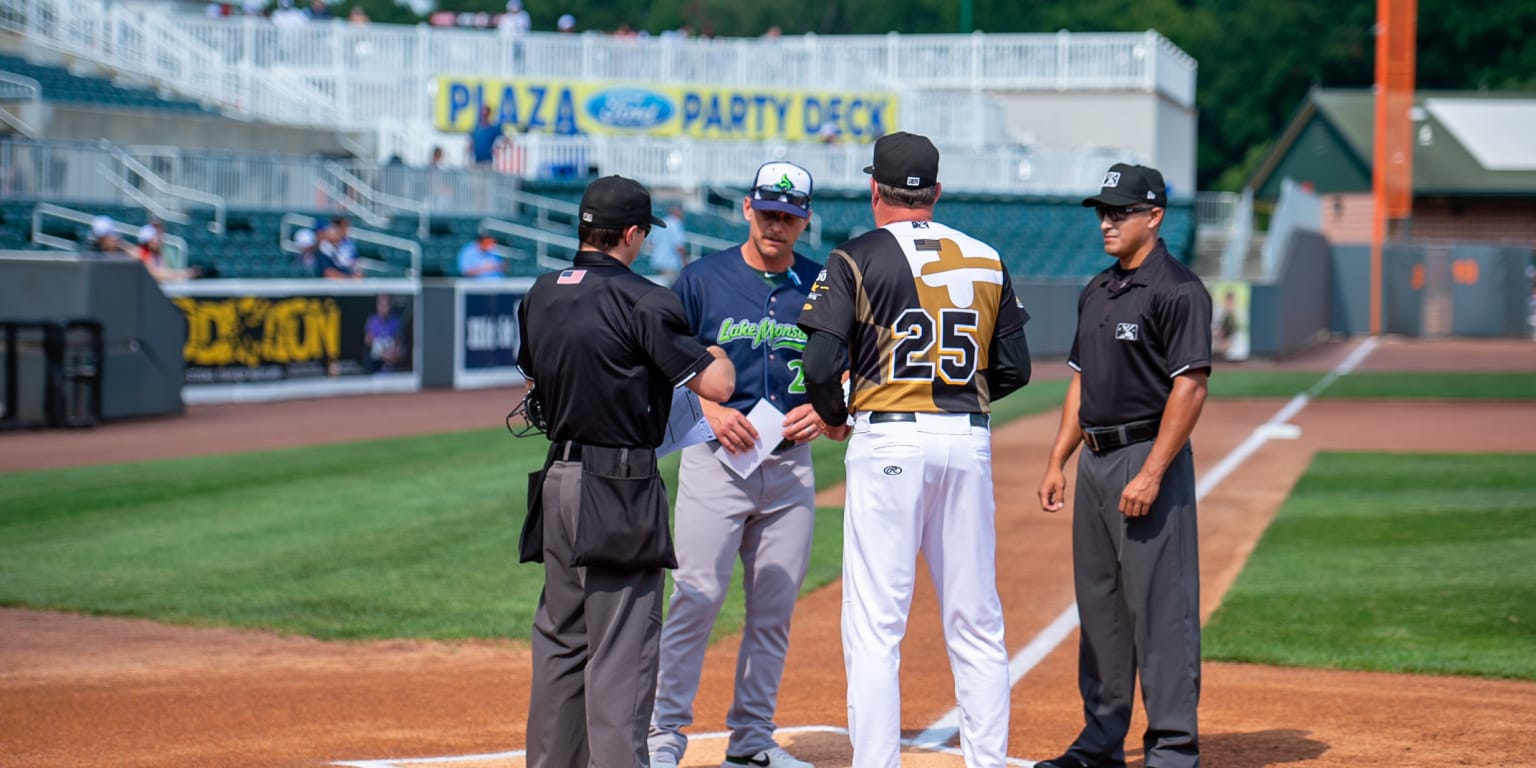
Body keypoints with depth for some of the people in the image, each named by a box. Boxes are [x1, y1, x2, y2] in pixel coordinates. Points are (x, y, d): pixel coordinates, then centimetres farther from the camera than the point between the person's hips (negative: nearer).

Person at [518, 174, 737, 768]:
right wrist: (718, 355, 7)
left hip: (559, 476, 7)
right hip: (621, 486, -7)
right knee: (621, 646, -5)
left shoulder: (540, 295, 9)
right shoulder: (643, 300, -13)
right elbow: (715, 386, -14)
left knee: (561, 636, 15)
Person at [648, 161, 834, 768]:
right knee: (697, 599, -9)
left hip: (790, 465, 3)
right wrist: (709, 410, -13)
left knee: (775, 609, 7)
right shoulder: (702, 279, 0)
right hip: (715, 461, -3)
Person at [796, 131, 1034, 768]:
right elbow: (1014, 369, 9)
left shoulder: (857, 259, -4)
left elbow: (822, 364, -13)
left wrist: (833, 415, 7)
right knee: (976, 622, 10)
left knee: (874, 625, -2)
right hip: (969, 441, 4)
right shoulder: (987, 261, 9)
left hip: (888, 443, -4)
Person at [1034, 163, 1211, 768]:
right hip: (1095, 461, 9)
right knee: (1098, 604, 13)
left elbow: (1190, 387, -17)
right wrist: (1057, 461, 15)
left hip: (1148, 458, -9)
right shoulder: (1096, 292, 16)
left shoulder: (1177, 291, -11)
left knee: (1160, 606, -7)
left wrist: (1151, 473, -22)